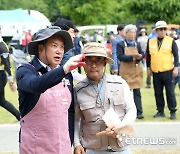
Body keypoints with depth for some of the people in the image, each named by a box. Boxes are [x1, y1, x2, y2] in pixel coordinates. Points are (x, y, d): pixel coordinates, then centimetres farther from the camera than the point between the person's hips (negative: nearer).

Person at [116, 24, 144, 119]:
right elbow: (120, 57, -13)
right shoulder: (120, 44, -2)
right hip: (126, 71, -3)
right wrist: (132, 56, -22)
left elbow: (142, 54, 9)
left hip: (137, 71, 3)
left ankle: (139, 112, 0)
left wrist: (139, 57, -15)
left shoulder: (137, 44, 13)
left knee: (137, 92, 0)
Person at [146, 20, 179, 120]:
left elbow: (176, 55, 1)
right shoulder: (151, 42, 6)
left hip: (168, 71, -3)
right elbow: (148, 56, 14)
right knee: (158, 93, 7)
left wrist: (176, 67, -6)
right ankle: (160, 111, 18)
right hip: (156, 72, 3)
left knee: (170, 93, 0)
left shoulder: (171, 41, -1)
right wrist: (148, 68, 12)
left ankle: (173, 112, 10)